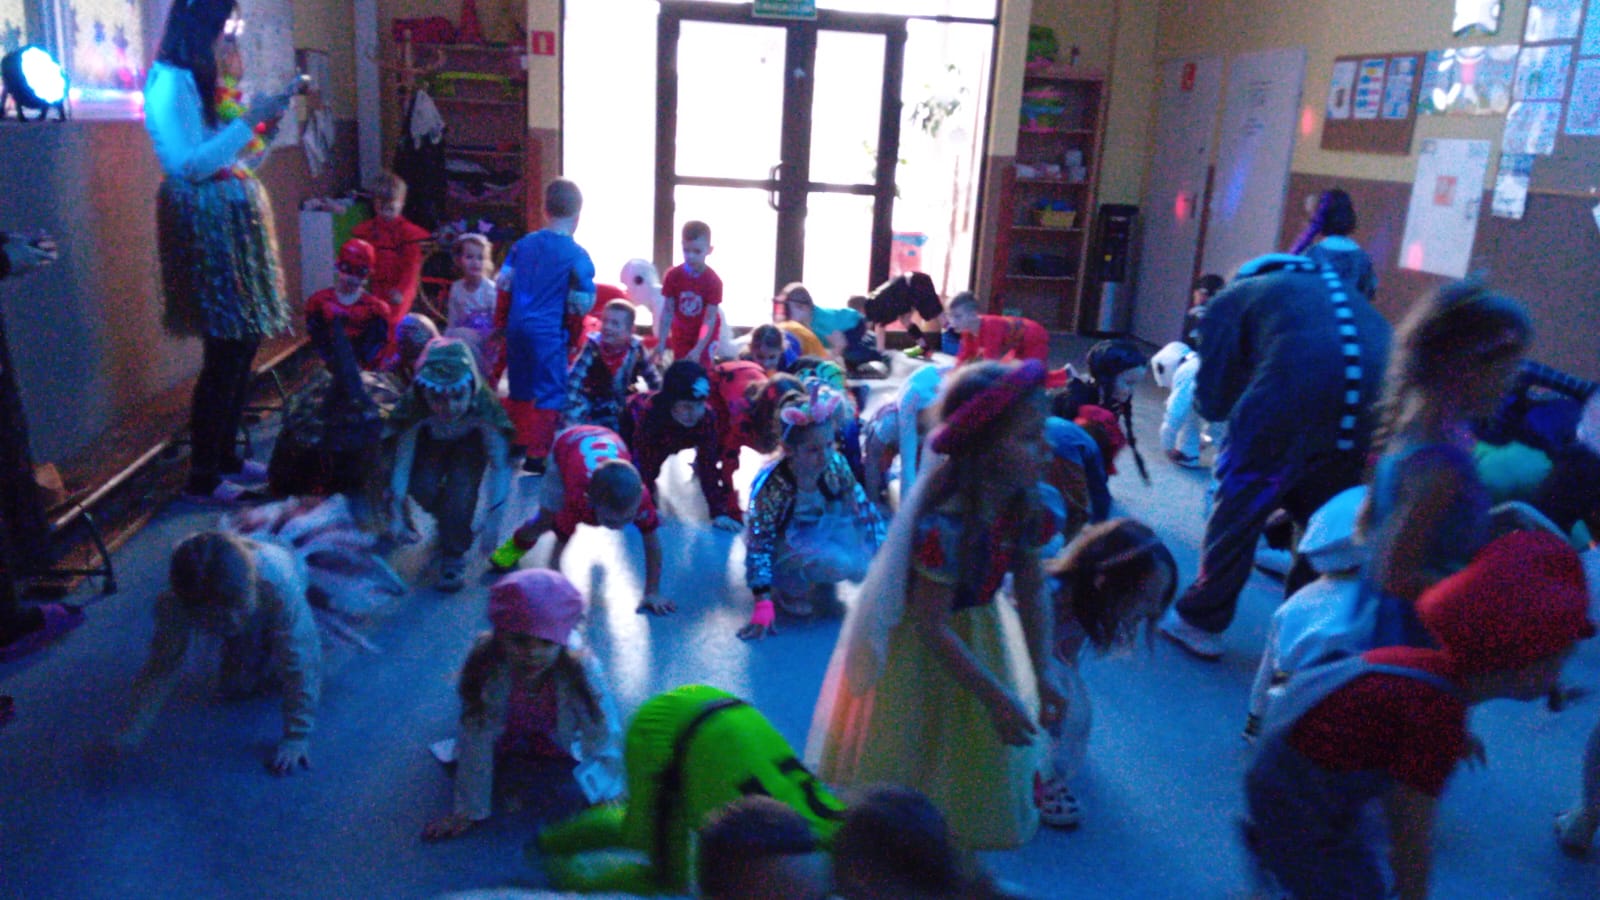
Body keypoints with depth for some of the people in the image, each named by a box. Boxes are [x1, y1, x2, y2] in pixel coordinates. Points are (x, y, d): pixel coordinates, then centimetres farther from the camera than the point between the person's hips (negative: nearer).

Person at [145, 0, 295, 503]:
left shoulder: (200, 80, 17)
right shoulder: (170, 81, -11)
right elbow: (190, 164, -18)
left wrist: (265, 120, 11)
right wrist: (249, 121, -16)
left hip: (235, 219, 9)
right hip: (206, 221, -9)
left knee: (243, 346, 11)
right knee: (226, 352, -8)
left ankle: (226, 456, 22)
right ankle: (202, 478, 1)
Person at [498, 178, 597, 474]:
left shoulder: (523, 244, 7)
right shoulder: (577, 254, -9)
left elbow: (503, 284, 8)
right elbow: (583, 302, -9)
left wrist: (501, 323, 17)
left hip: (516, 326, 6)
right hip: (548, 330, -6)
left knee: (519, 390, 19)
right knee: (549, 393, 3)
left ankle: (516, 445, 30)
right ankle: (537, 455, 3)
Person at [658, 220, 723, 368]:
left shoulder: (713, 281, -23)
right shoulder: (673, 275, -16)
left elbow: (710, 319, -24)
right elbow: (668, 312, -12)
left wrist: (698, 349, -30)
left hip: (705, 337, -3)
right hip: (681, 336, 3)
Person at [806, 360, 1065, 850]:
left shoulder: (1022, 502, -14)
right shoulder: (944, 525, -36)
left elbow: (1031, 592, -4)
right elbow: (933, 628, -29)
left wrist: (1042, 676, -6)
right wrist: (997, 697, -24)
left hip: (978, 634, 7)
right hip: (918, 653, -7)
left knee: (980, 747, 23)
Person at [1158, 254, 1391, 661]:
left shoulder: (1231, 299, 20)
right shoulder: (1340, 291, 37)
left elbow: (1213, 402, 14)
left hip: (1297, 397, -5)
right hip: (1378, 410, 5)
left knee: (1237, 511, 13)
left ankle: (1200, 623, 24)